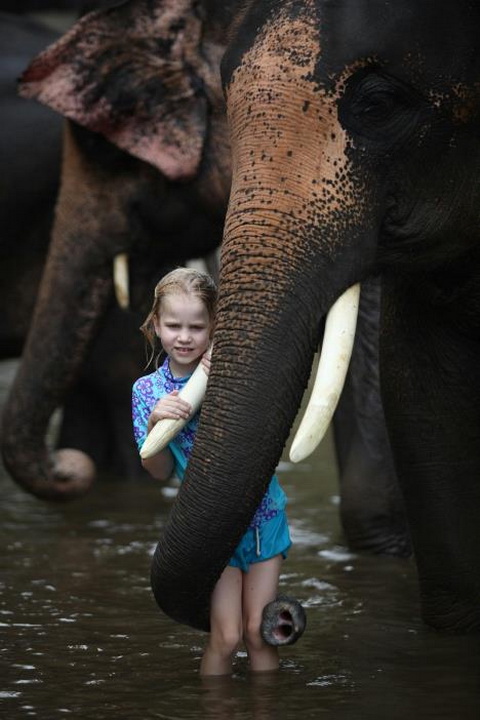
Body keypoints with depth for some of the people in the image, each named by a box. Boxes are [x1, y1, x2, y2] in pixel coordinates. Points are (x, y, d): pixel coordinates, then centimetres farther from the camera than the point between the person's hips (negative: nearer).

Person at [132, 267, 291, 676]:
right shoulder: (148, 390, -4)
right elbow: (160, 472, -3)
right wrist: (155, 423, -22)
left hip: (263, 515, 0)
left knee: (259, 633, 4)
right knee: (226, 637, -7)